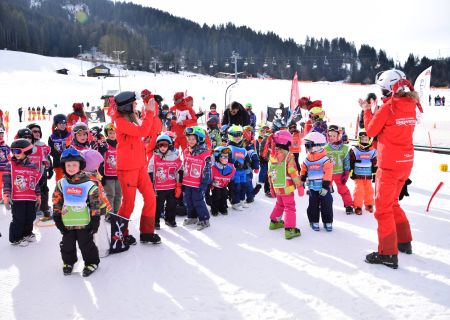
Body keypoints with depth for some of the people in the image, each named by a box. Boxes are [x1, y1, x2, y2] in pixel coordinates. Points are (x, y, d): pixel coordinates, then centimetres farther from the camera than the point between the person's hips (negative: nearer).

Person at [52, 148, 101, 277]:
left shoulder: (89, 184, -9)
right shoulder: (61, 184, 1)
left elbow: (95, 205, -6)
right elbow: (57, 203, 6)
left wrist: (95, 220, -8)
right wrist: (57, 219, 3)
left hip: (84, 223, -3)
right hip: (67, 223, 3)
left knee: (86, 245, 7)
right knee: (67, 245, 16)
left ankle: (91, 262, 25)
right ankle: (68, 262, 36)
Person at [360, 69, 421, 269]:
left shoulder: (388, 107, -17)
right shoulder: (410, 105, 4)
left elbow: (371, 130, -5)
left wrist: (366, 110, 7)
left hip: (389, 164, -7)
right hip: (406, 162, 8)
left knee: (383, 208, 0)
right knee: (392, 202, 23)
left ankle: (388, 254, 1)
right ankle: (404, 241, 32)